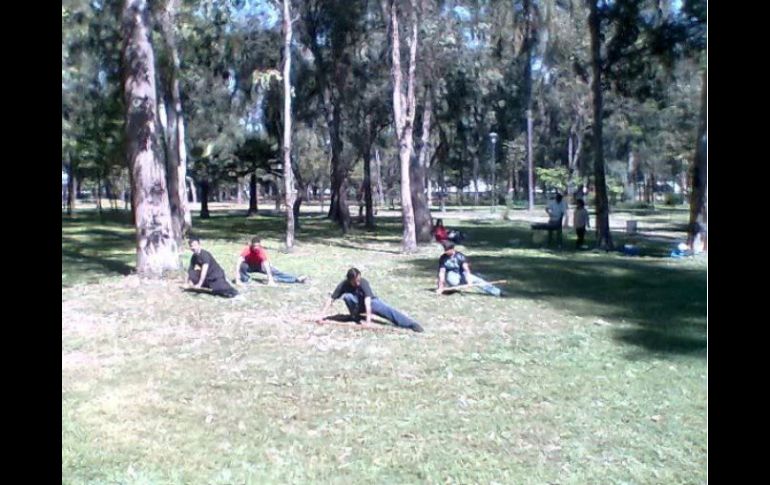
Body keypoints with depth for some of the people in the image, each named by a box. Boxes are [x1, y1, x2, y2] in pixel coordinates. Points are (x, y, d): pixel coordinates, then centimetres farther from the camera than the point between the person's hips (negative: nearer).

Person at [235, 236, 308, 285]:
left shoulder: (262, 251, -32)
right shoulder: (247, 250, -35)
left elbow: (267, 266, -38)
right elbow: (238, 263, -38)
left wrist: (270, 279, -48)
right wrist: (238, 277, -46)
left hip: (260, 266, 0)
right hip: (249, 266, 0)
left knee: (277, 272, -16)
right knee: (241, 266, -36)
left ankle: (297, 279, -23)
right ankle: (245, 279, -11)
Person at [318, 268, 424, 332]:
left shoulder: (363, 283, -32)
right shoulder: (343, 285, -25)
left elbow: (367, 301, -42)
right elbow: (331, 300, -23)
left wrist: (368, 319, -53)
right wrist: (322, 315, -31)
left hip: (370, 301, -2)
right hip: (357, 304, 2)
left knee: (387, 310, -29)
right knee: (347, 296, -32)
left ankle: (411, 324, -40)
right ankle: (355, 316, -9)